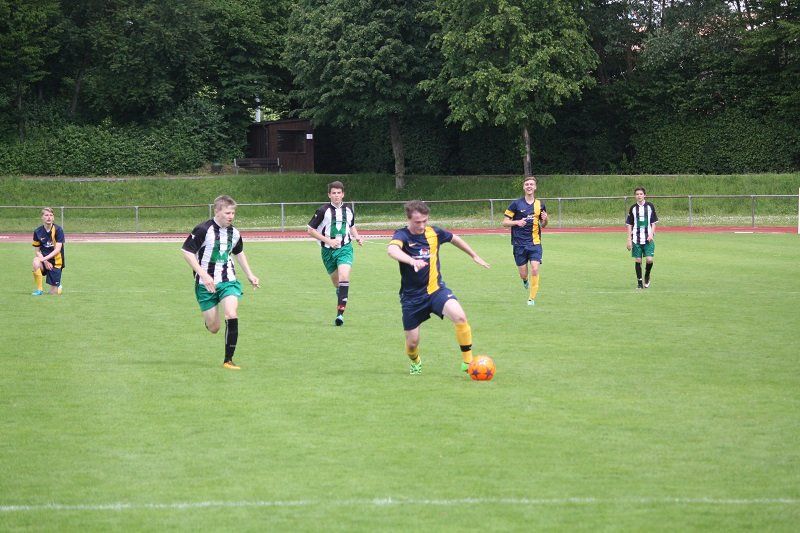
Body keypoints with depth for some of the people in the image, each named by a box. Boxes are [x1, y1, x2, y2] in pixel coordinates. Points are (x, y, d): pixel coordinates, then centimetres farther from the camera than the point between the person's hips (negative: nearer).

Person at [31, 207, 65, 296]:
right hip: (44, 260, 2)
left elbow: (57, 250, -17)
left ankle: (58, 286, 37)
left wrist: (45, 258, -28)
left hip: (56, 262, -2)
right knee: (36, 263, -36)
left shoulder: (58, 230, -11)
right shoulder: (37, 232, -3)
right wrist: (45, 262, -16)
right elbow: (37, 251, 1)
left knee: (54, 292, -3)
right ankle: (39, 289, -20)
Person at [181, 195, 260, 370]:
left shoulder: (234, 233, 5)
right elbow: (186, 251, -13)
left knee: (232, 315, -20)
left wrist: (250, 275, 23)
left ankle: (228, 360, -10)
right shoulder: (204, 229, -13)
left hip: (228, 281, 3)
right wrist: (203, 275, -19)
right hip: (206, 283, -3)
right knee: (213, 328, 0)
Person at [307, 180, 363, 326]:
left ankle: (340, 313, -25)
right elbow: (311, 230, -4)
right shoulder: (323, 210, -6)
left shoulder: (348, 211, 6)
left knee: (344, 277, -21)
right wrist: (328, 241, -12)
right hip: (328, 250, 0)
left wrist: (357, 237, 7)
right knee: (336, 283, 10)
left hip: (345, 249, 0)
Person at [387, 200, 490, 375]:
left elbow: (454, 238, 22)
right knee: (412, 341, 4)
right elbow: (392, 250, -40)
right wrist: (412, 261, -57)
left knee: (459, 316, -26)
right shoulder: (402, 235, -15)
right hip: (412, 296, -2)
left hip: (436, 290, 2)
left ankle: (468, 361, -12)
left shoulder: (434, 232, -1)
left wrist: (474, 256, 31)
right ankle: (415, 363, 41)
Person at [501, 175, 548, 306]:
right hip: (519, 244, -1)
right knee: (523, 274, 1)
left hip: (535, 243, 1)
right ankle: (525, 281, 40)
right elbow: (505, 222, 0)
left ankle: (532, 298, -3)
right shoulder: (516, 204, -2)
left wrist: (545, 220, -7)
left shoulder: (540, 204, 7)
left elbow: (543, 225, 17)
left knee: (535, 269, -15)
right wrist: (517, 222, -19)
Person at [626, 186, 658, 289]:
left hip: (648, 239, -1)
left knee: (649, 259, -12)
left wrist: (651, 234, -8)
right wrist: (629, 240, 1)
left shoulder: (650, 206, 4)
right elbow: (629, 225, 7)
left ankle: (647, 276, 15)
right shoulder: (633, 208, 4)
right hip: (636, 239, 1)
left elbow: (653, 223, 7)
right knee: (638, 260, 0)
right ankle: (639, 282, 11)